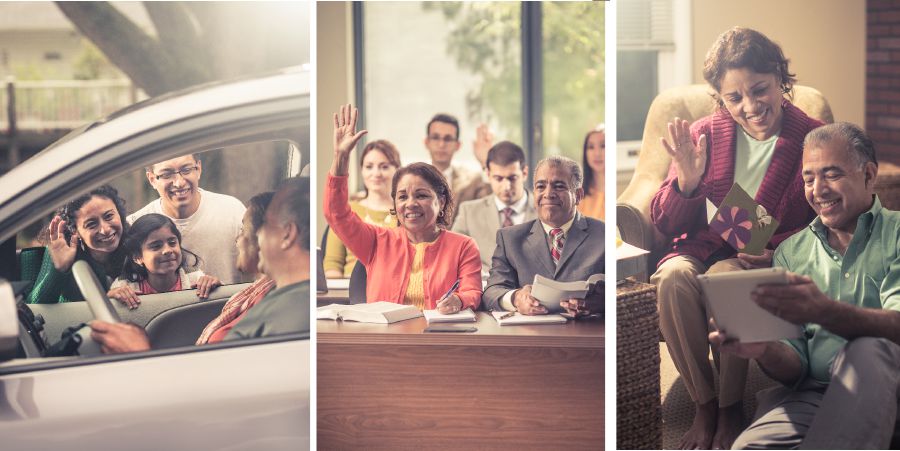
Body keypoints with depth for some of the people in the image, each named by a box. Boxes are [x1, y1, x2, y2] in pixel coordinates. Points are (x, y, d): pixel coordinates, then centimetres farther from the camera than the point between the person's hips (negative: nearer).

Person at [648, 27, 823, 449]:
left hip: (767, 260, -3)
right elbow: (664, 224, 8)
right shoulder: (704, 134, 7)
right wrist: (686, 182, -13)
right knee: (673, 277, -33)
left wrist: (775, 247, -20)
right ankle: (703, 404, -17)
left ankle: (731, 407, -17)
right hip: (701, 250, 3)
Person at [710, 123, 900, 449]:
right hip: (812, 396, 1)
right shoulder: (791, 252, 18)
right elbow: (795, 366, 12)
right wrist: (763, 351, -13)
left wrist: (824, 312, -31)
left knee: (866, 350, -35)